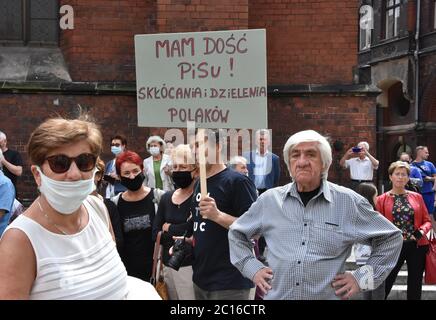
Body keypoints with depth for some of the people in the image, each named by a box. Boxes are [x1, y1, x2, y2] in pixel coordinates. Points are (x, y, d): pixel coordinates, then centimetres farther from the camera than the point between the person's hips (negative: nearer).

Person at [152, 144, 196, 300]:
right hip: (168, 265, 6)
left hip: (190, 266, -6)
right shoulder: (166, 198, 8)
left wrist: (169, 229, -7)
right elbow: (155, 235, 3)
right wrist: (183, 236, -11)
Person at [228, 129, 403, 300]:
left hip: (328, 295, -1)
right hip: (276, 295, 2)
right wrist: (253, 268, 4)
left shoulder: (349, 202, -4)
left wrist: (362, 278, -1)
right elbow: (236, 233, 16)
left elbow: (391, 237, 5)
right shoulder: (269, 200, 1)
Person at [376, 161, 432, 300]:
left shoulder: (417, 197, 5)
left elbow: (427, 221, 7)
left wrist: (422, 231, -12)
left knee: (415, 285, 12)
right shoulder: (382, 199, -1)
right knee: (385, 284, 0)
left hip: (417, 246, 2)